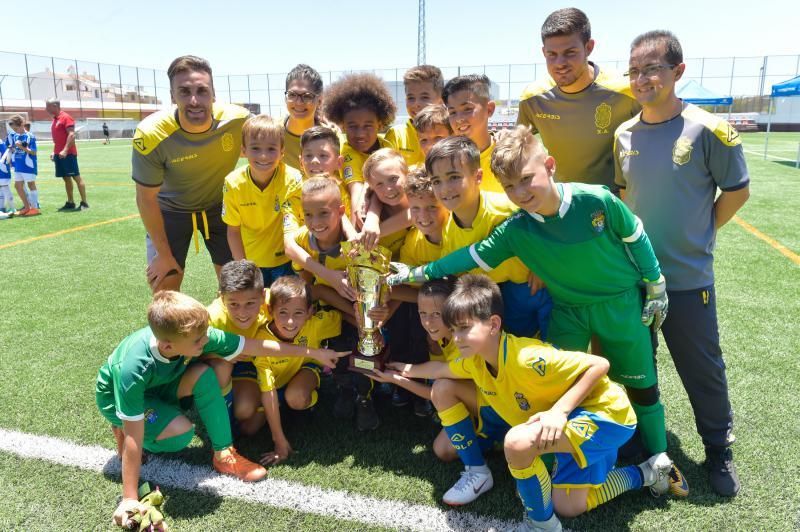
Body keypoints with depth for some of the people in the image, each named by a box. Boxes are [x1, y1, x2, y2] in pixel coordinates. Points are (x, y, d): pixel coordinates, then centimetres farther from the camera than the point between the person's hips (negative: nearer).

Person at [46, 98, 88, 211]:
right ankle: (70, 203, 14)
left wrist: (65, 150, -25)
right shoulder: (55, 119, 17)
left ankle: (84, 203, -6)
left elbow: (71, 135, -19)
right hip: (59, 154, 9)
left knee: (76, 177, -7)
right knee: (66, 178, 9)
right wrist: (55, 152, 18)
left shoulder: (66, 117, -10)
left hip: (68, 154, -9)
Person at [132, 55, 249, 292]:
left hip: (219, 207, 2)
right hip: (170, 210, -2)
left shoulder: (239, 120, -28)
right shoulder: (151, 135, -31)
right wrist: (164, 255, -11)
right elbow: (146, 199, -18)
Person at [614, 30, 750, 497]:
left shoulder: (708, 130, -12)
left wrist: (699, 235, 1)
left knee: (703, 369, 11)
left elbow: (737, 191, -2)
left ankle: (720, 450, 34)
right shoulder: (624, 135, 1)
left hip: (688, 279, -4)